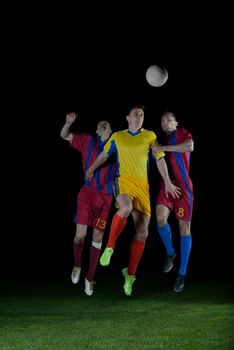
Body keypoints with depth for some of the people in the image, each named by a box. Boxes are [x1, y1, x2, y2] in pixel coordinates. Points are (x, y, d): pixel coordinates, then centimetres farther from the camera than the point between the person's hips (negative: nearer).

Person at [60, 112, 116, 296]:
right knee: (80, 234, -9)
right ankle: (77, 265, 20)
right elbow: (64, 136, 10)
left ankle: (90, 277, 15)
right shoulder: (89, 141, 7)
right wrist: (69, 122, -8)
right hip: (87, 192, -1)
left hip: (106, 196, 1)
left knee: (98, 236, 3)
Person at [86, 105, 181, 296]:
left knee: (142, 233, -4)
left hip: (143, 185, 2)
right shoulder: (117, 137, 12)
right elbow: (104, 155, 22)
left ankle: (130, 274, 10)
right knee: (126, 208, -38)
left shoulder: (150, 136, 11)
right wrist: (91, 170, 12)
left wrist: (167, 182, 6)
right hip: (123, 181, -2)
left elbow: (160, 159, 10)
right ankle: (109, 247, -21)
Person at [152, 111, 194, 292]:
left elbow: (190, 146, -22)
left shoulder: (182, 133, 1)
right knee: (160, 218, -20)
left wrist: (164, 148, -20)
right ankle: (170, 252, 8)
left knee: (184, 226, -2)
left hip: (183, 185, -4)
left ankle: (182, 273, 6)